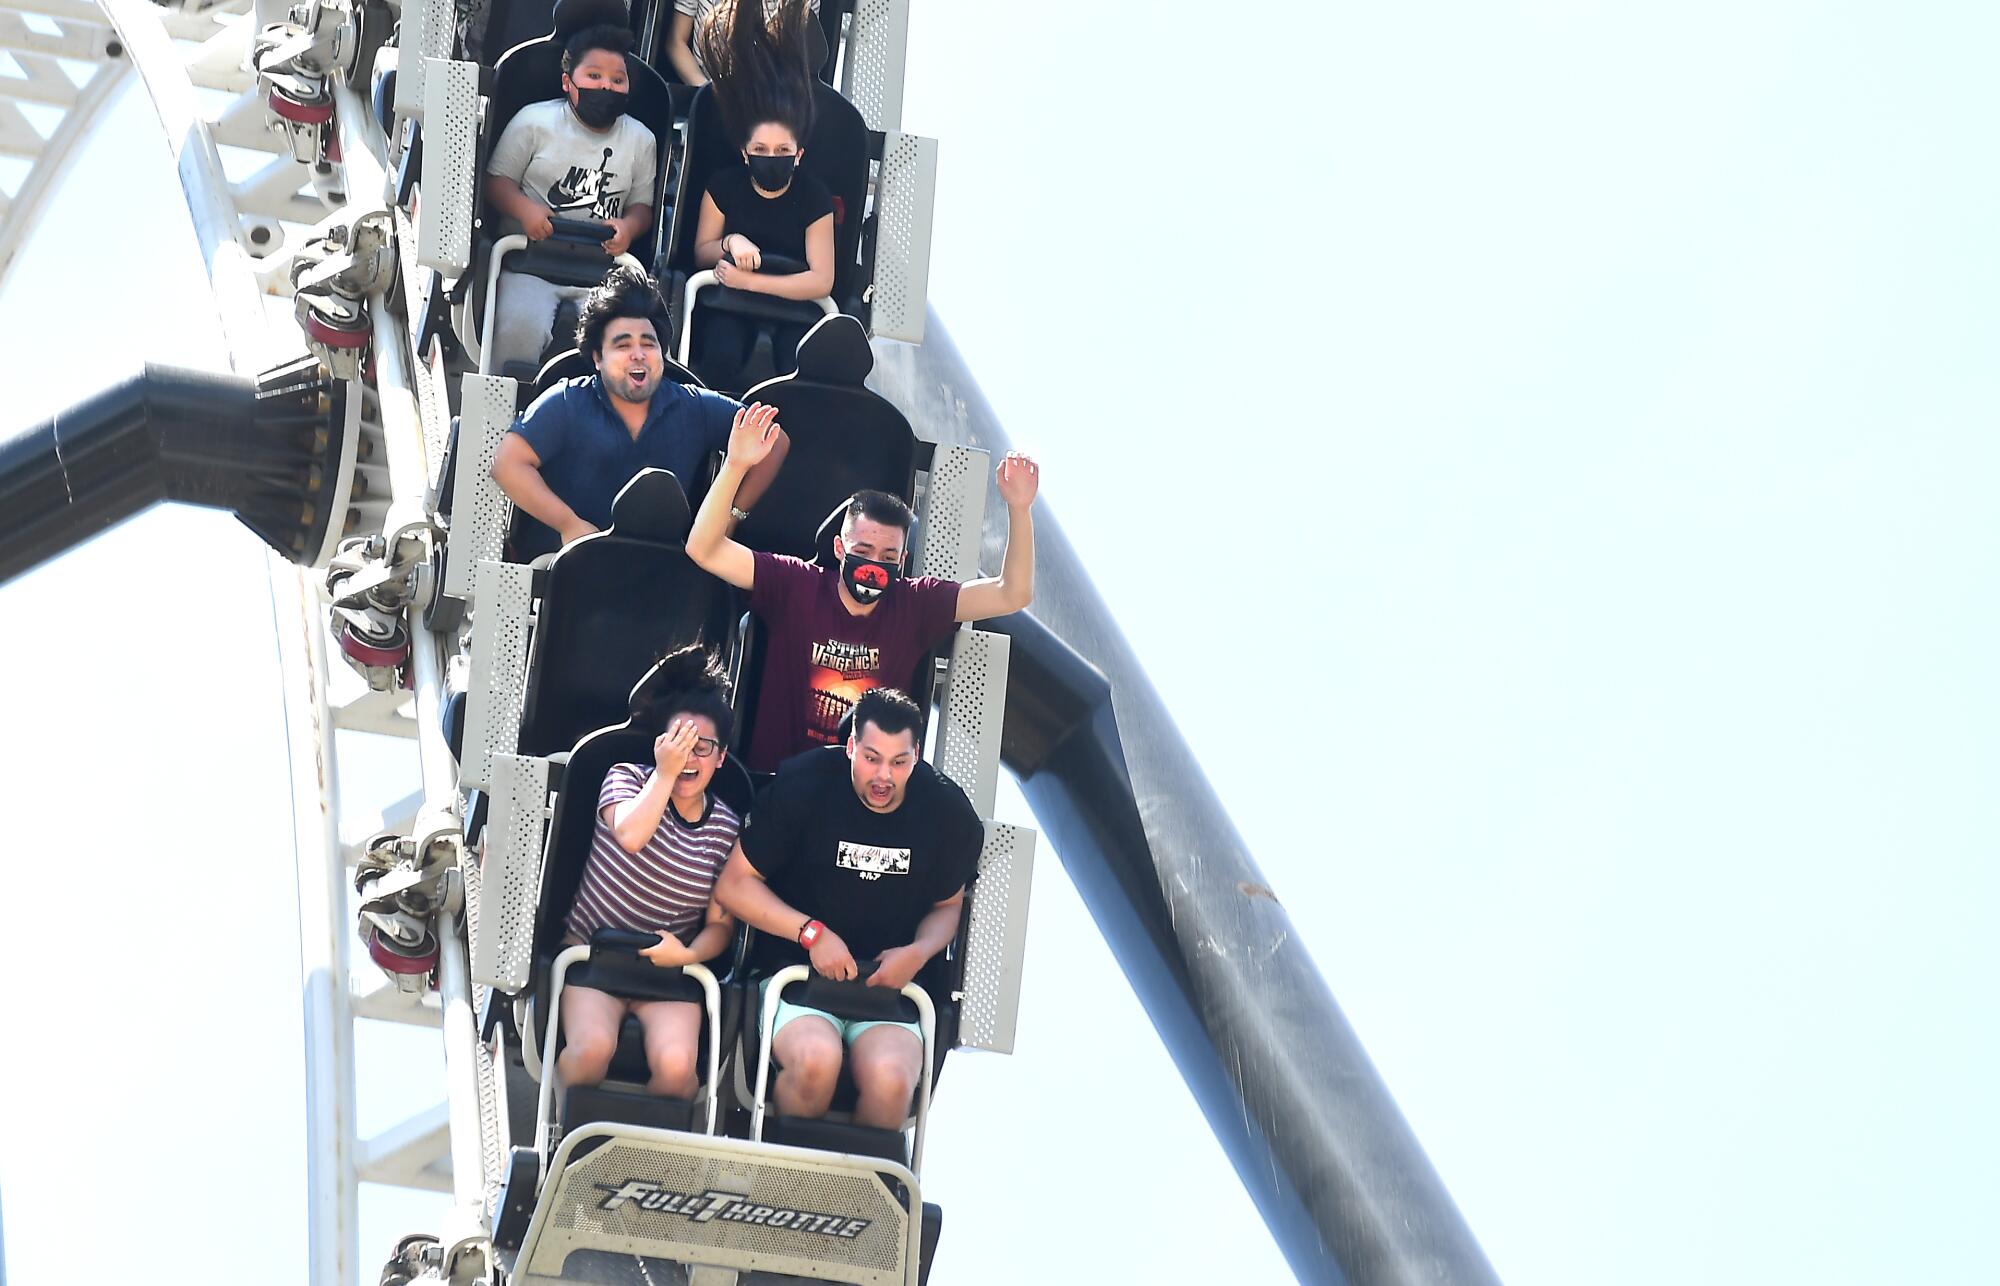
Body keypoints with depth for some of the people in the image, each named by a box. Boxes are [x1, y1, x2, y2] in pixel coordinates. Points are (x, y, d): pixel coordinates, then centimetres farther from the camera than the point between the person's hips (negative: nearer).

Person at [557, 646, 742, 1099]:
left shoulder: (726, 828, 6)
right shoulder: (627, 778, -1)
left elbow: (720, 922, 8)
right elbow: (630, 836, -25)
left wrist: (689, 955, -12)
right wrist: (665, 772, -21)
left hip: (670, 966, 2)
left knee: (676, 1065, -28)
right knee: (592, 1048, -31)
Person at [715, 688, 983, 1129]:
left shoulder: (948, 812, 1)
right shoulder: (803, 785, -8)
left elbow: (948, 905, 17)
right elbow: (733, 886, -3)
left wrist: (918, 953, -5)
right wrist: (813, 933, -14)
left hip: (890, 979, 2)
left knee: (890, 1079, -32)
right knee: (816, 1059, -34)